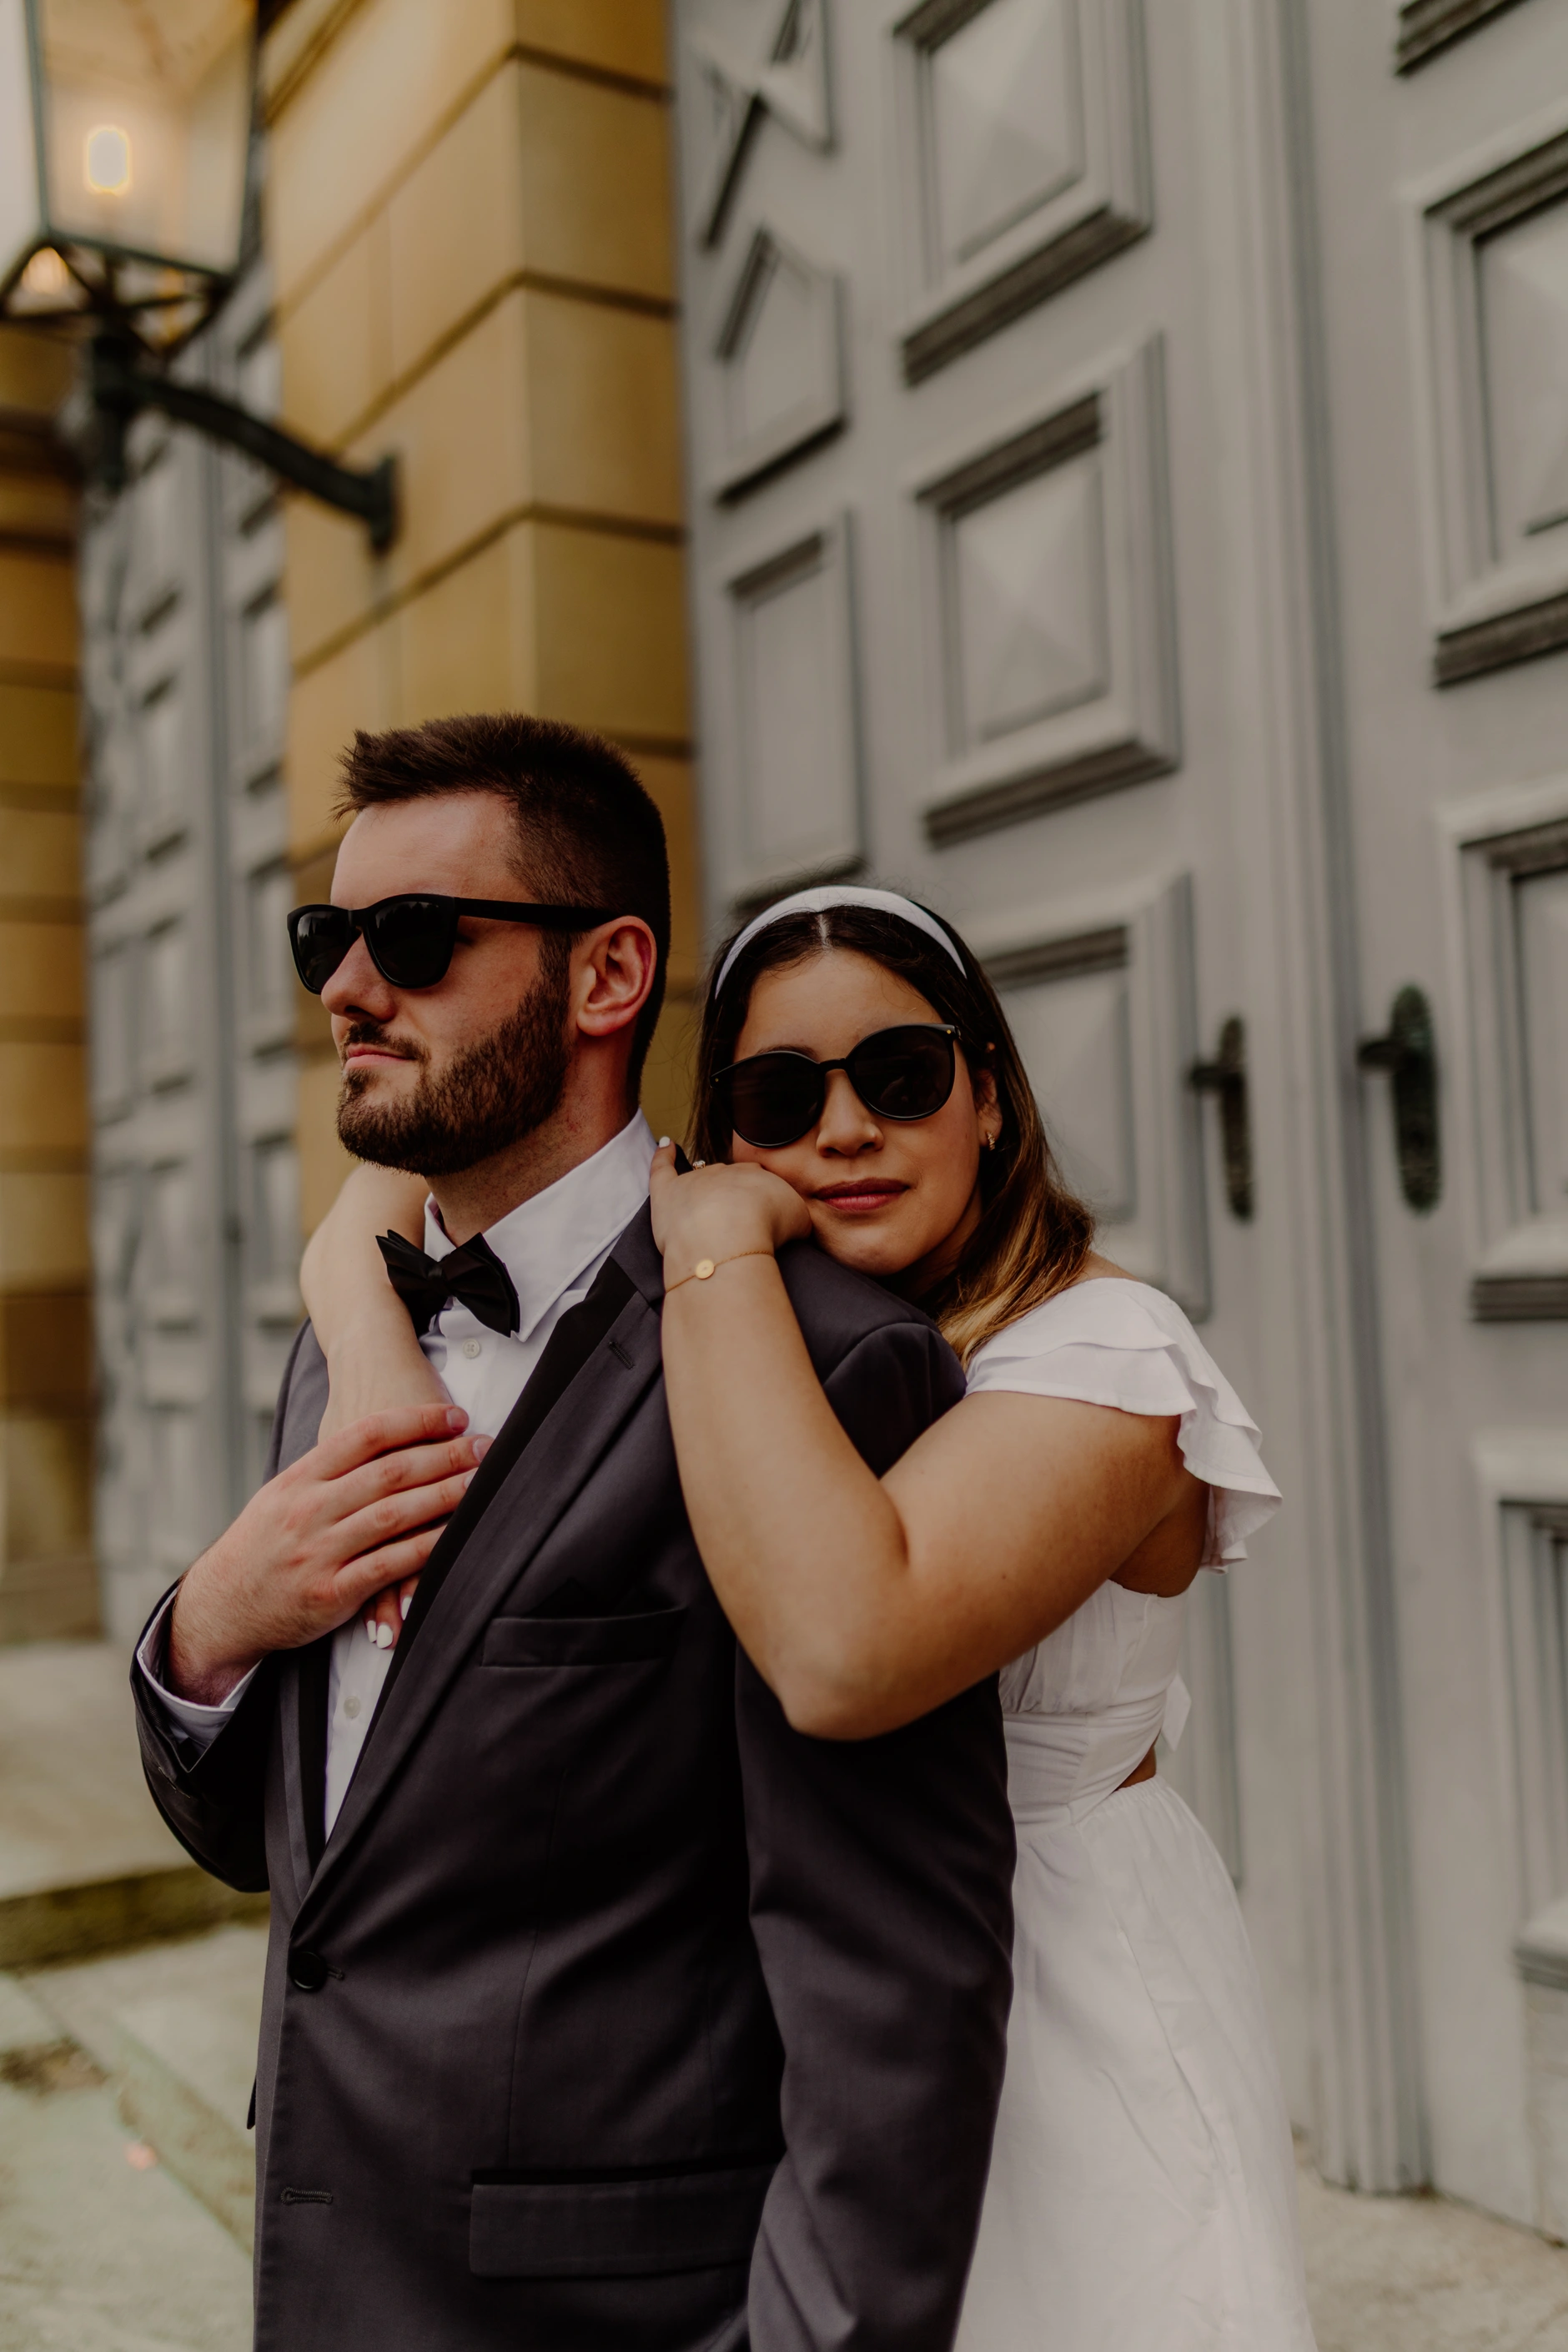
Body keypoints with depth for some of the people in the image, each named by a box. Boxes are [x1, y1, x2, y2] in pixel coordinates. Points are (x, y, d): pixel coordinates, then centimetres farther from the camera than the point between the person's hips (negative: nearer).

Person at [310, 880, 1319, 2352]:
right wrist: (380, 1375, -20)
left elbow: (842, 1654, -39)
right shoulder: (746, 1333, 0)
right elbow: (371, 1217, 2)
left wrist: (717, 1257, -31)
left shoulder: (1106, 1353, -22)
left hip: (1062, 2013, -5)